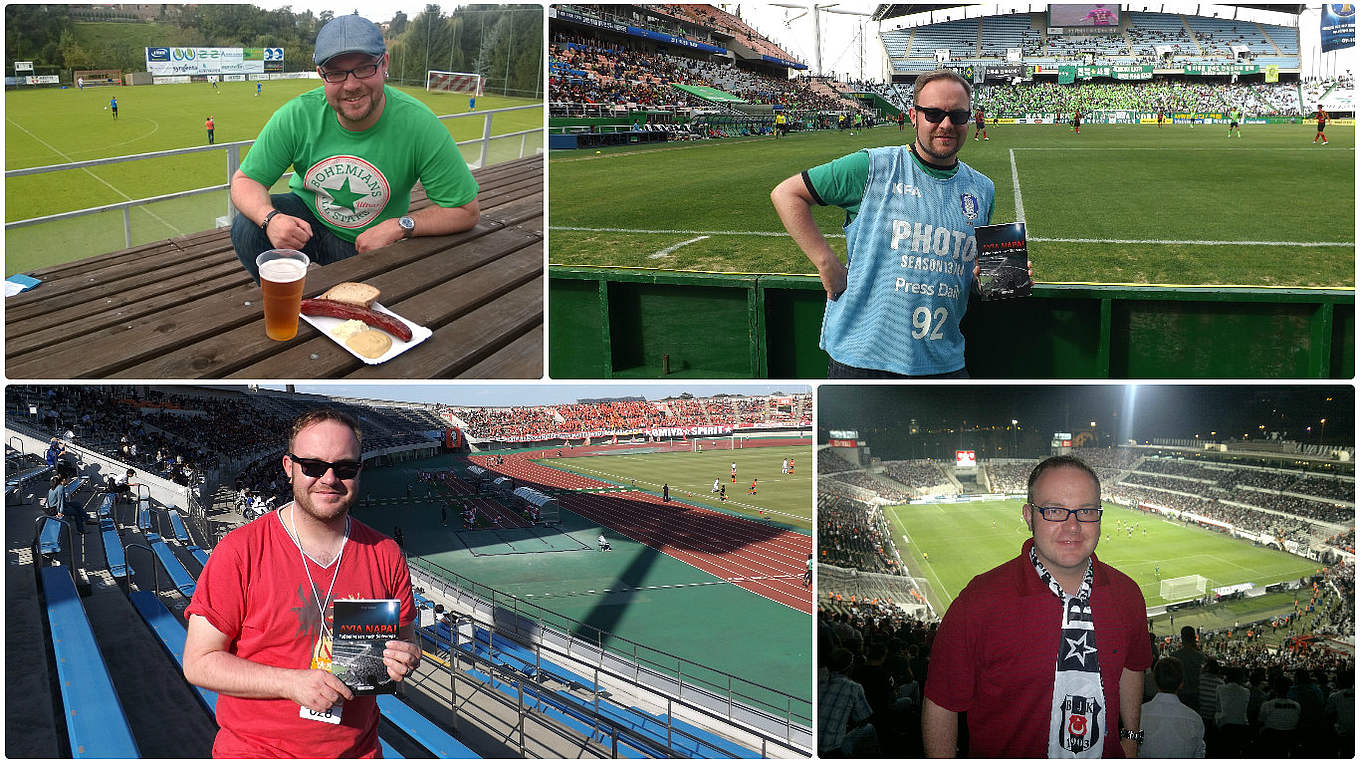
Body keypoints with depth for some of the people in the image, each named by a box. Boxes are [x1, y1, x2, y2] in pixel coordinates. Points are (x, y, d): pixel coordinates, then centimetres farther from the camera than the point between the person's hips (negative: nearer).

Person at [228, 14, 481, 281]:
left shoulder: (419, 126, -23)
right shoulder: (297, 116, -18)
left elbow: (465, 210, -15)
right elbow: (245, 180, -10)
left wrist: (399, 226, -26)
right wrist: (270, 218, -33)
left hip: (371, 245, -2)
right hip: (307, 216, 2)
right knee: (246, 228, -24)